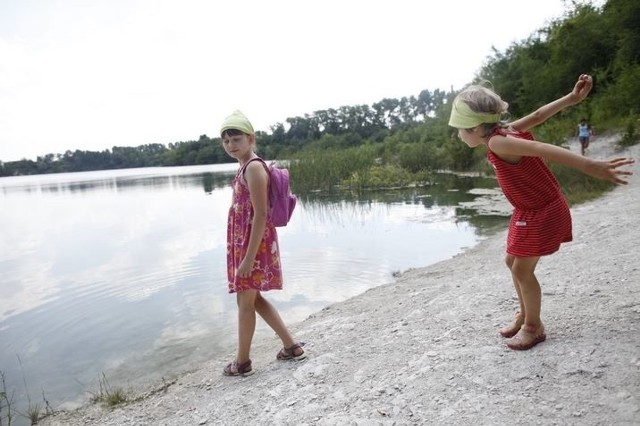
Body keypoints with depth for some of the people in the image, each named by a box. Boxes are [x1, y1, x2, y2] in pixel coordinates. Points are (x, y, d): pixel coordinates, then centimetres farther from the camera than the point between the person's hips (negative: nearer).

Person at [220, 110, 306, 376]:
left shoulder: (253, 167, -17)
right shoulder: (246, 167, 13)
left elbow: (260, 215, -22)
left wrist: (248, 258, -23)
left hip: (254, 243, -10)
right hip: (244, 242, 10)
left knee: (245, 301, 4)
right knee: (254, 298, 18)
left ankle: (242, 362, 22)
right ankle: (291, 346, 28)